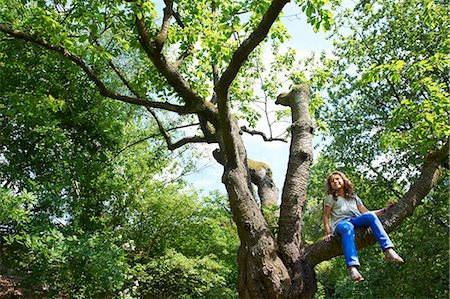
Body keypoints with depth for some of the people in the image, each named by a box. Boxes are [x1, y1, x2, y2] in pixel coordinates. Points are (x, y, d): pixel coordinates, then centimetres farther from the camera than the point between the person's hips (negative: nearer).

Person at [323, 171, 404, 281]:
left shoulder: (354, 197, 31)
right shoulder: (330, 198, 21)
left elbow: (366, 212, 25)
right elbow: (326, 216, 12)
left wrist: (384, 210, 16)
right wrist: (328, 232, -3)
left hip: (356, 220, 3)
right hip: (340, 223, -3)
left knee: (370, 215, -29)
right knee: (348, 227, -40)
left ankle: (388, 250, -42)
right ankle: (352, 267, -58)